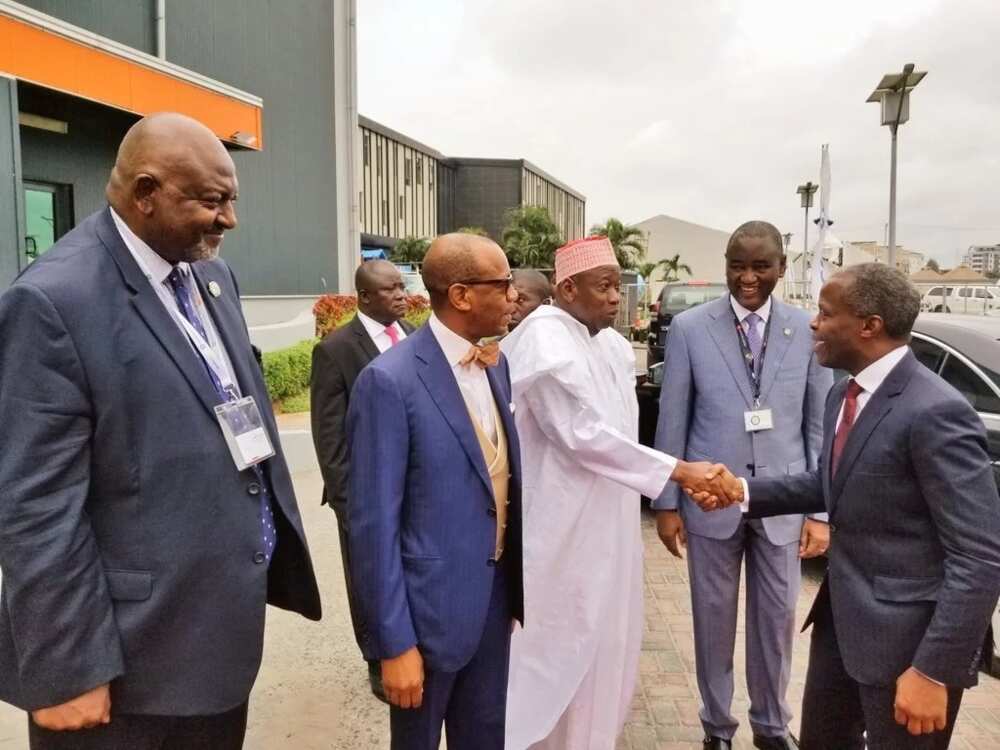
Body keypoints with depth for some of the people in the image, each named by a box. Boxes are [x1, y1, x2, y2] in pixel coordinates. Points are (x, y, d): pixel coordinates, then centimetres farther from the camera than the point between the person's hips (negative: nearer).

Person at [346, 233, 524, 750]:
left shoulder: (496, 364, 4)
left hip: (496, 591, 7)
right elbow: (373, 522, -18)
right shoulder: (390, 380, -20)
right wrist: (395, 643, -16)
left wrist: (520, 579, 12)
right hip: (431, 604, -6)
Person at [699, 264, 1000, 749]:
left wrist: (933, 670, -23)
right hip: (841, 614, 8)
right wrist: (746, 492, 4)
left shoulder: (935, 412, -23)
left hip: (906, 633, -8)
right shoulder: (845, 393, 4)